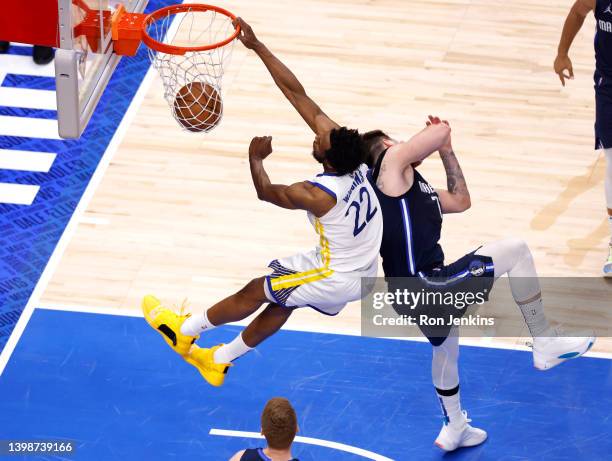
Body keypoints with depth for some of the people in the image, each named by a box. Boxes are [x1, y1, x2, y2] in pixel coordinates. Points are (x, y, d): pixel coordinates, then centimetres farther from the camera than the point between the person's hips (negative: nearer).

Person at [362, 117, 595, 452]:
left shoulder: (410, 185, 20)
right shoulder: (391, 162, -8)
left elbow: (460, 201, 28)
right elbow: (440, 131, -13)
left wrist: (446, 150, 24)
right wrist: (440, 133, 10)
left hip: (420, 290, 11)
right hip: (421, 288, -11)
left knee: (446, 347, 35)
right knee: (516, 251, -7)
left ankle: (453, 429, 56)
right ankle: (546, 344, 1)